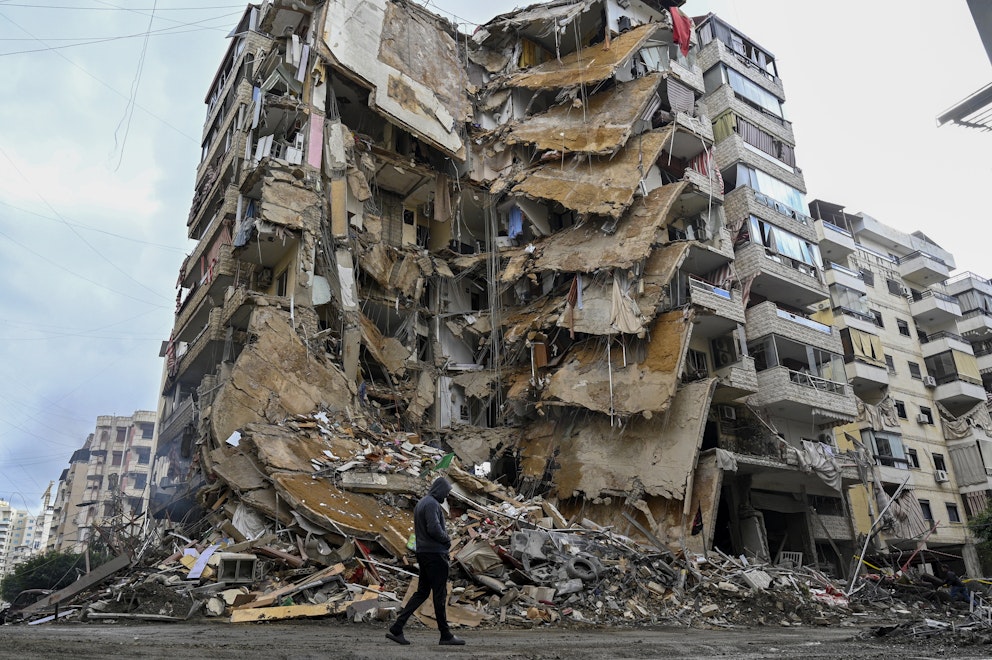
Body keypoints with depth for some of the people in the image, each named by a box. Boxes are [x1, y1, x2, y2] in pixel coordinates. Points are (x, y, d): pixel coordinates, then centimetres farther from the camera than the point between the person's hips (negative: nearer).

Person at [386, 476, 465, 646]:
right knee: (440, 594, -1)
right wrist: (447, 541, -7)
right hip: (435, 554, -10)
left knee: (422, 592, 13)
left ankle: (396, 628, 9)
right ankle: (445, 635, 8)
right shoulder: (432, 504, -15)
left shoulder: (420, 503, 16)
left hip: (423, 553, 10)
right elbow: (434, 528, -25)